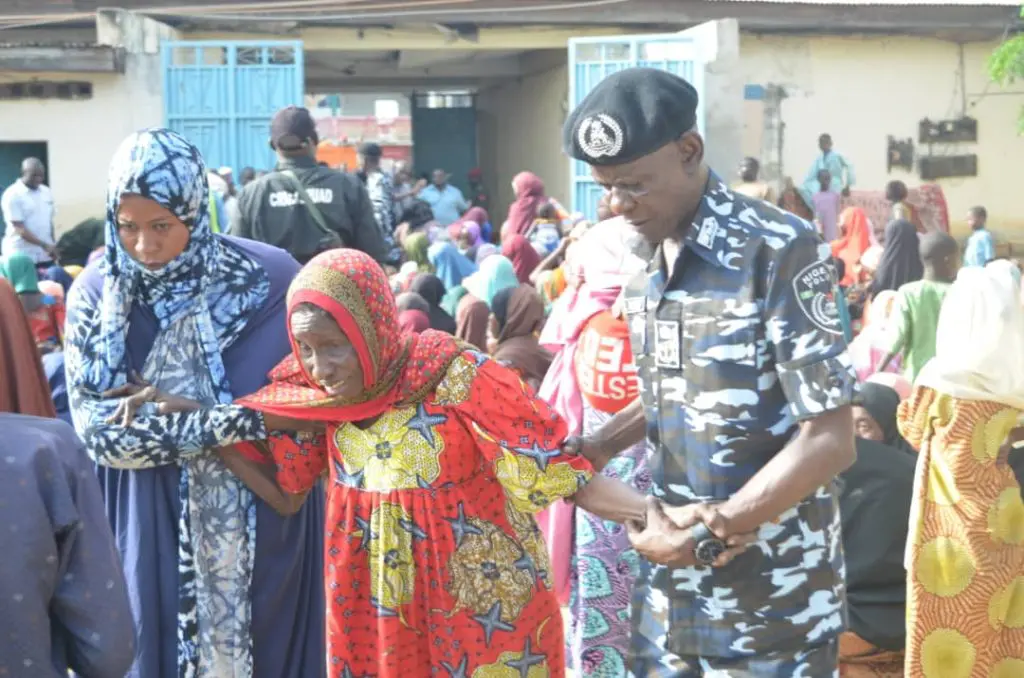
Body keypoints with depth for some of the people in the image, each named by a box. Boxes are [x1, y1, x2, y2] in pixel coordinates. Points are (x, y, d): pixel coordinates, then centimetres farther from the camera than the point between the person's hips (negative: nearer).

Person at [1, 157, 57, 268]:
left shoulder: (46, 192, 10)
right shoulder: (12, 195, -9)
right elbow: (19, 229, -15)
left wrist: (52, 246, 15)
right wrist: (44, 245, -23)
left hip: (45, 255, 6)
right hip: (21, 256, -6)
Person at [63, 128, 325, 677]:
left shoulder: (269, 277, -8)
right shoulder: (96, 296, -4)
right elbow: (96, 426, -12)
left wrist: (172, 410, -15)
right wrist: (226, 423, -18)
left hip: (266, 530, 0)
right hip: (152, 538, 1)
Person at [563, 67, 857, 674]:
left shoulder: (781, 251, -16)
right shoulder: (640, 264, 5)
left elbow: (831, 441, -18)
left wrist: (709, 533, -16)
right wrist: (595, 449, 2)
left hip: (771, 599, -6)